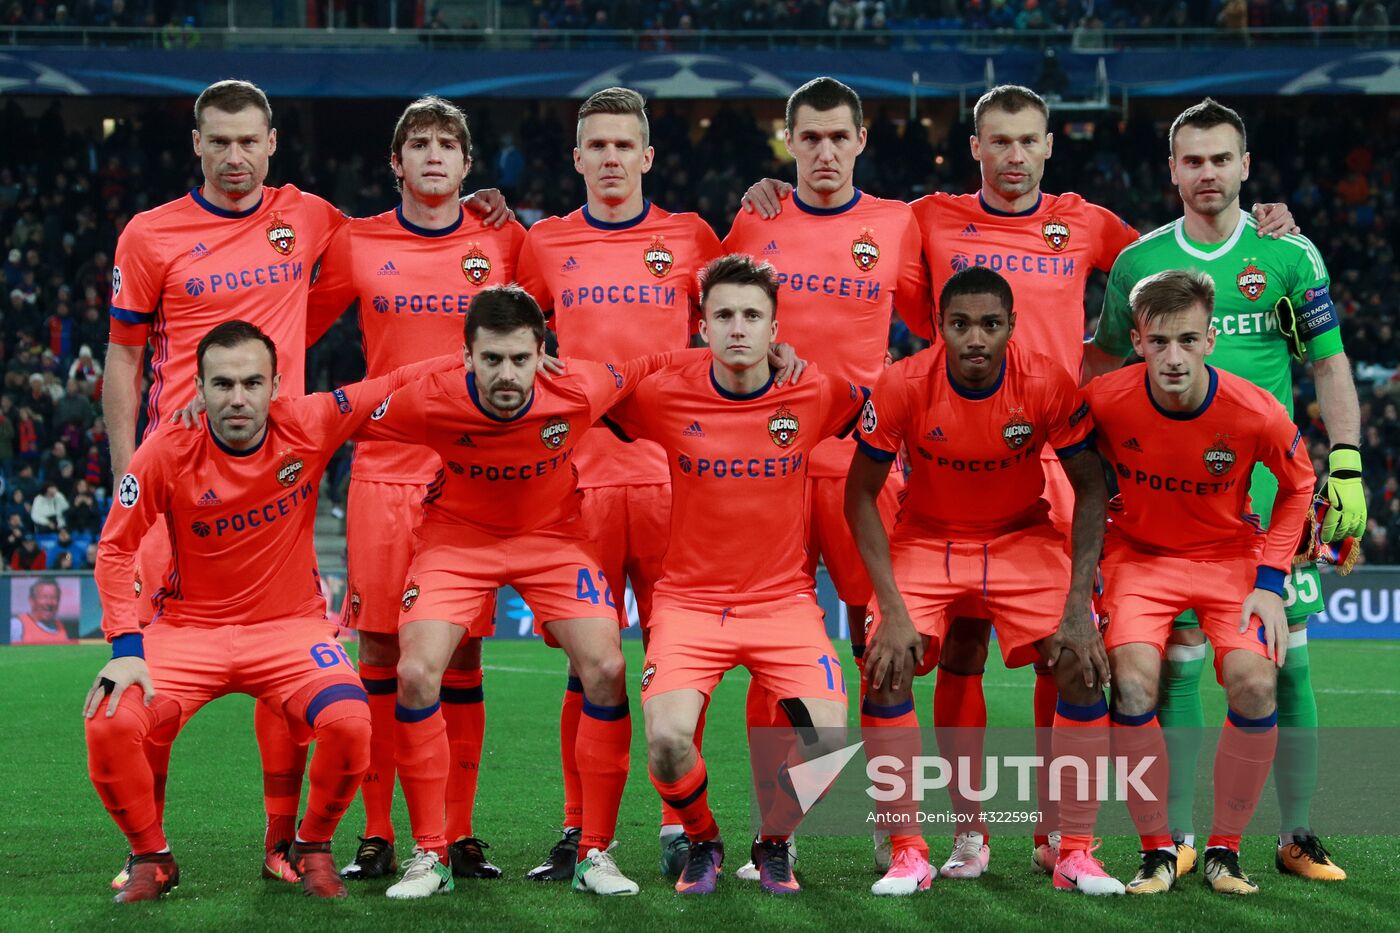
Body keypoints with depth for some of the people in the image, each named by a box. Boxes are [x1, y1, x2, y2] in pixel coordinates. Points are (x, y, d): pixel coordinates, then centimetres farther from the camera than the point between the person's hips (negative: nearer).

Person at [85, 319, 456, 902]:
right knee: (110, 723, -25)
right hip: (189, 629, 0)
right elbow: (116, 550, -3)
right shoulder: (167, 452, -11)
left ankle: (312, 849, 3)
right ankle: (151, 858, 4)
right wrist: (126, 648, -12)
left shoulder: (308, 426, -10)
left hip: (290, 626, 0)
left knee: (349, 723, -28)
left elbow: (398, 384, 1)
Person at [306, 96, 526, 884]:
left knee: (462, 650, 1)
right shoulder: (357, 245, 6)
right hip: (385, 466, 0)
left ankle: (460, 833, 8)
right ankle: (377, 835, 5)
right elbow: (292, 331, 14)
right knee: (379, 645, -1)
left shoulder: (506, 242, 6)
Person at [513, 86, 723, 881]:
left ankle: (679, 829, 6)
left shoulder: (693, 239, 8)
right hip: (581, 473, 0)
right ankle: (579, 830, 8)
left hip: (674, 471, 0)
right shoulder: (546, 246, 9)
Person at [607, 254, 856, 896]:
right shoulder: (663, 396, -8)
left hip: (784, 597, 1)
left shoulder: (816, 394, -6)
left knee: (831, 741, -18)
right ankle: (702, 840, 10)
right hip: (690, 598, -1)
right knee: (667, 740, -24)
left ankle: (773, 842, 15)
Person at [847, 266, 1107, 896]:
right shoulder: (902, 386, -21)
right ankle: (909, 854, -8)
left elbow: (1090, 487, -10)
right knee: (885, 669, -19)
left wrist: (1077, 606, -18)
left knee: (1084, 665, -17)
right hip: (926, 539, 0)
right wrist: (893, 609, -20)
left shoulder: (1048, 384, -21)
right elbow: (860, 495, -12)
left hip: (1023, 538, 0)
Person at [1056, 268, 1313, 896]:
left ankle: (1224, 849, -1)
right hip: (1139, 554, 0)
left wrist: (1269, 581, -8)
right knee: (1133, 680, -24)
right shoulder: (1105, 401, -21)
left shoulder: (1257, 414, -22)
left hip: (1229, 555, 0)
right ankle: (1157, 850, -6)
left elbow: (1298, 485, -1)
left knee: (1254, 683, -22)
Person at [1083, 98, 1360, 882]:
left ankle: (1299, 837, 9)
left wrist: (1346, 467, -2)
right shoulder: (1139, 261, 6)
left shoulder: (1289, 255, 2)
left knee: (1285, 663, 0)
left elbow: (1331, 365, 5)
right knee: (1178, 662, 0)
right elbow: (1103, 361, 18)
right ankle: (1178, 838, 8)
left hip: (1271, 489, -1)